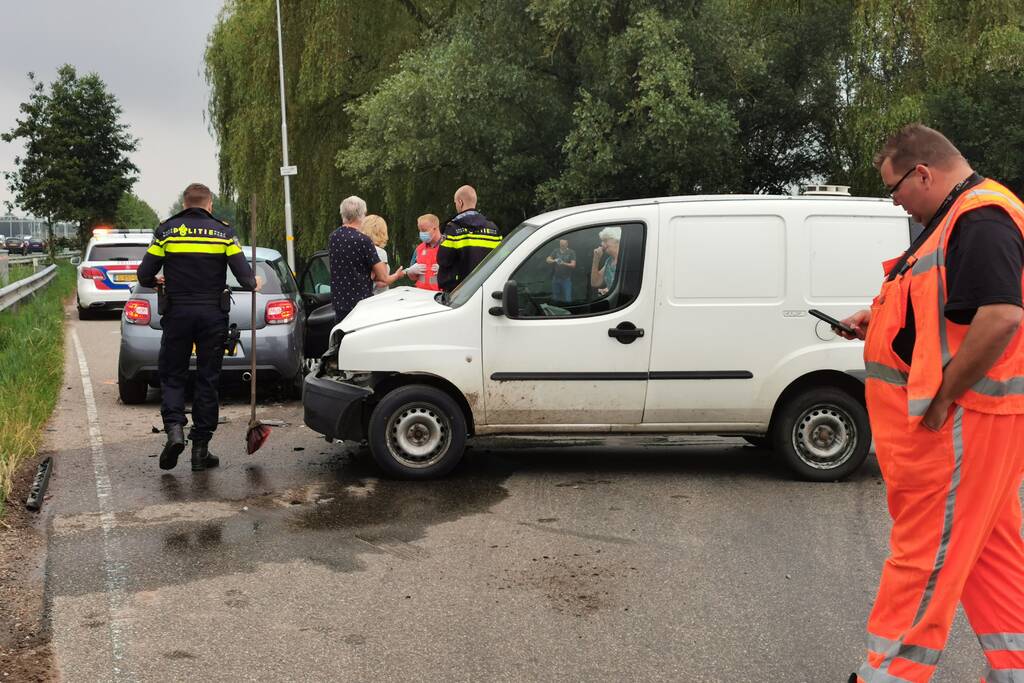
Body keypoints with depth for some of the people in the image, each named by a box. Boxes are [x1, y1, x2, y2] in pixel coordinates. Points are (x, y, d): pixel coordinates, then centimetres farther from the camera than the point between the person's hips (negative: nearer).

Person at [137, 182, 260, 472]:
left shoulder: (166, 231, 2)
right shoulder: (223, 232, 2)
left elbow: (144, 276, 2)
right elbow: (245, 276, -4)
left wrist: (157, 280, 24)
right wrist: (254, 283, 18)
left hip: (177, 313, 0)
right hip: (213, 315, 0)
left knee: (171, 376, 11)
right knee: (207, 380, 7)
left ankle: (174, 429, -11)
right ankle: (200, 447, 9)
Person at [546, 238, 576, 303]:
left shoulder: (571, 252, -2)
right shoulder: (556, 251, 8)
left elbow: (573, 265, -9)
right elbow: (548, 260, 2)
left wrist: (564, 263, -28)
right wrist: (554, 261, -21)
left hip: (566, 279, -3)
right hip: (556, 278, 4)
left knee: (567, 299, -8)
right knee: (555, 297, 11)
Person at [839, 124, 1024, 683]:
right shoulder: (958, 218, 16)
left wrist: (942, 401, -23)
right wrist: (879, 319, 15)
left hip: (957, 421, -11)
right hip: (963, 420, 11)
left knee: (925, 550, -4)